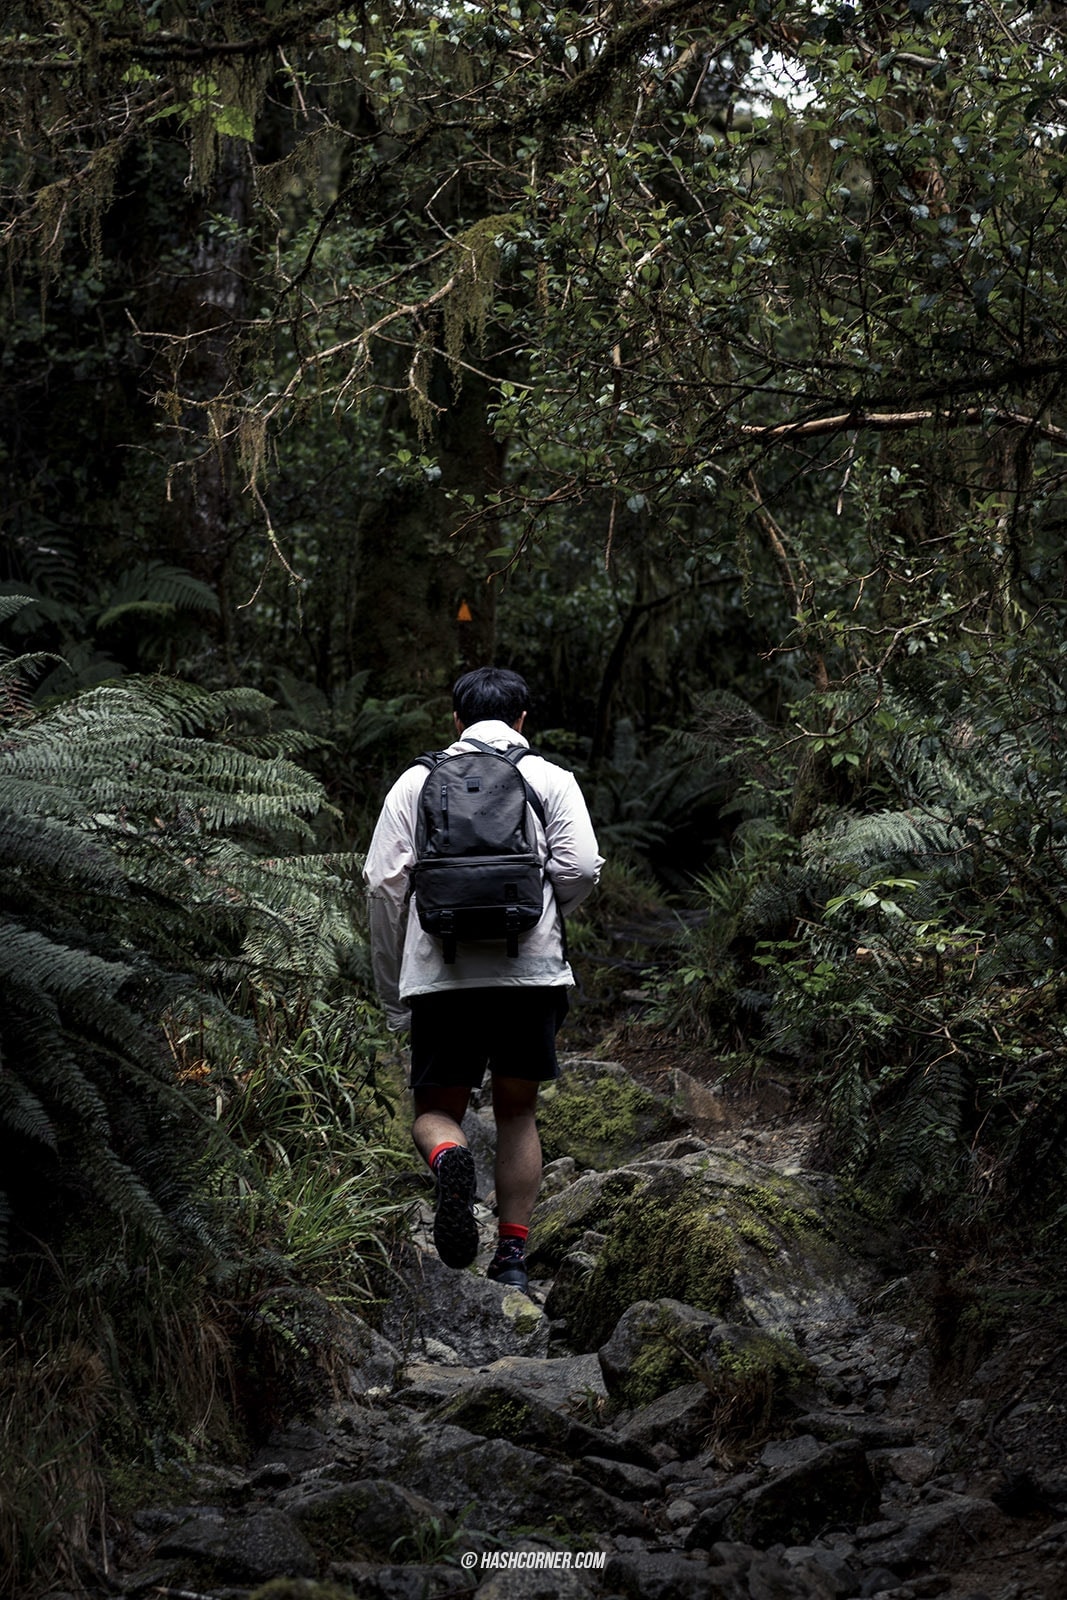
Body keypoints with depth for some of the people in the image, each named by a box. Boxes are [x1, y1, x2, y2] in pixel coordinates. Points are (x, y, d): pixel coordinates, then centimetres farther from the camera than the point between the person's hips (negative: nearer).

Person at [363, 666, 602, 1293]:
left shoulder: (417, 781, 11)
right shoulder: (551, 779, 8)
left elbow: (384, 883, 5)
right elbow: (580, 867, -6)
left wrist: (392, 993, 12)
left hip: (438, 972, 0)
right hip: (529, 970, 0)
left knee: (436, 1110, 12)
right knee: (518, 1110, 14)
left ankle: (449, 1158, -22)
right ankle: (512, 1256, 8)